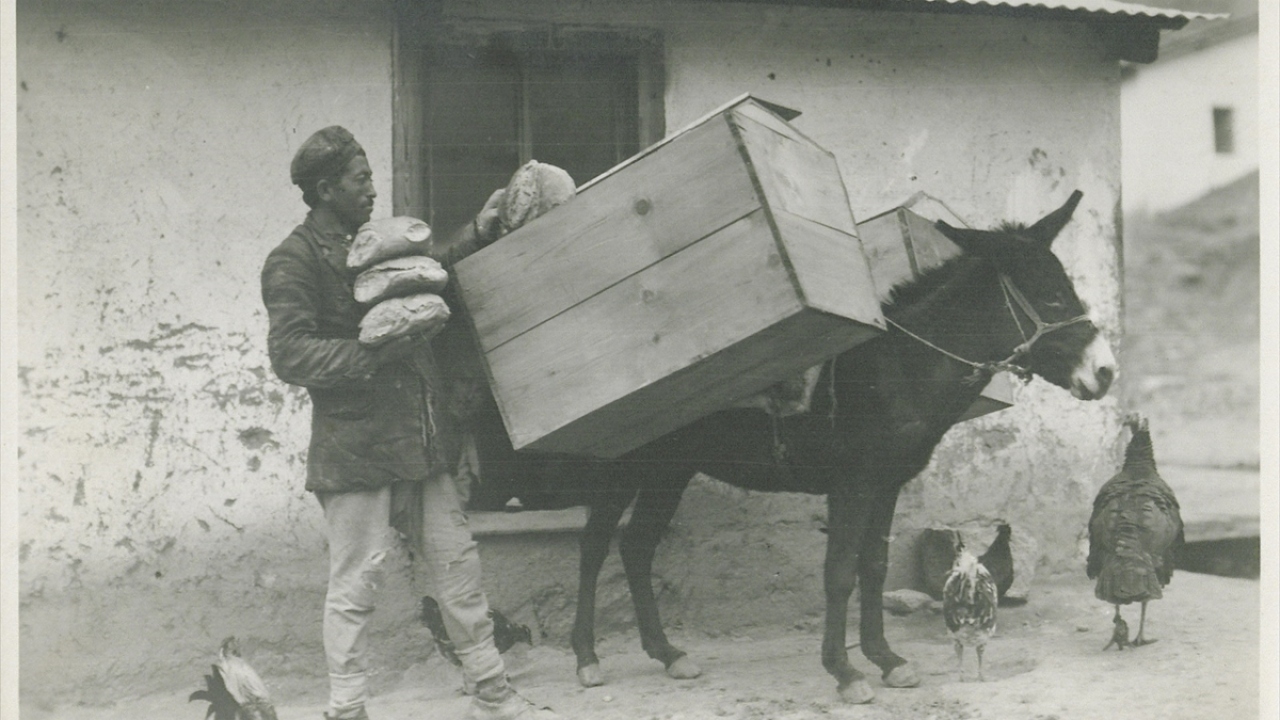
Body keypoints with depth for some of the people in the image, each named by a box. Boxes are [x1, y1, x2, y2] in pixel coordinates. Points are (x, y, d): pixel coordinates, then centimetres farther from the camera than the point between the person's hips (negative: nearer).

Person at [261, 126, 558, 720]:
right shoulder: (293, 262, -7)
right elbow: (290, 356, -17)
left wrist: (477, 234, 24)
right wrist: (377, 351, -22)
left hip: (419, 444, 8)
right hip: (355, 452, -8)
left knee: (458, 568, 11)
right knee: (354, 586, -3)